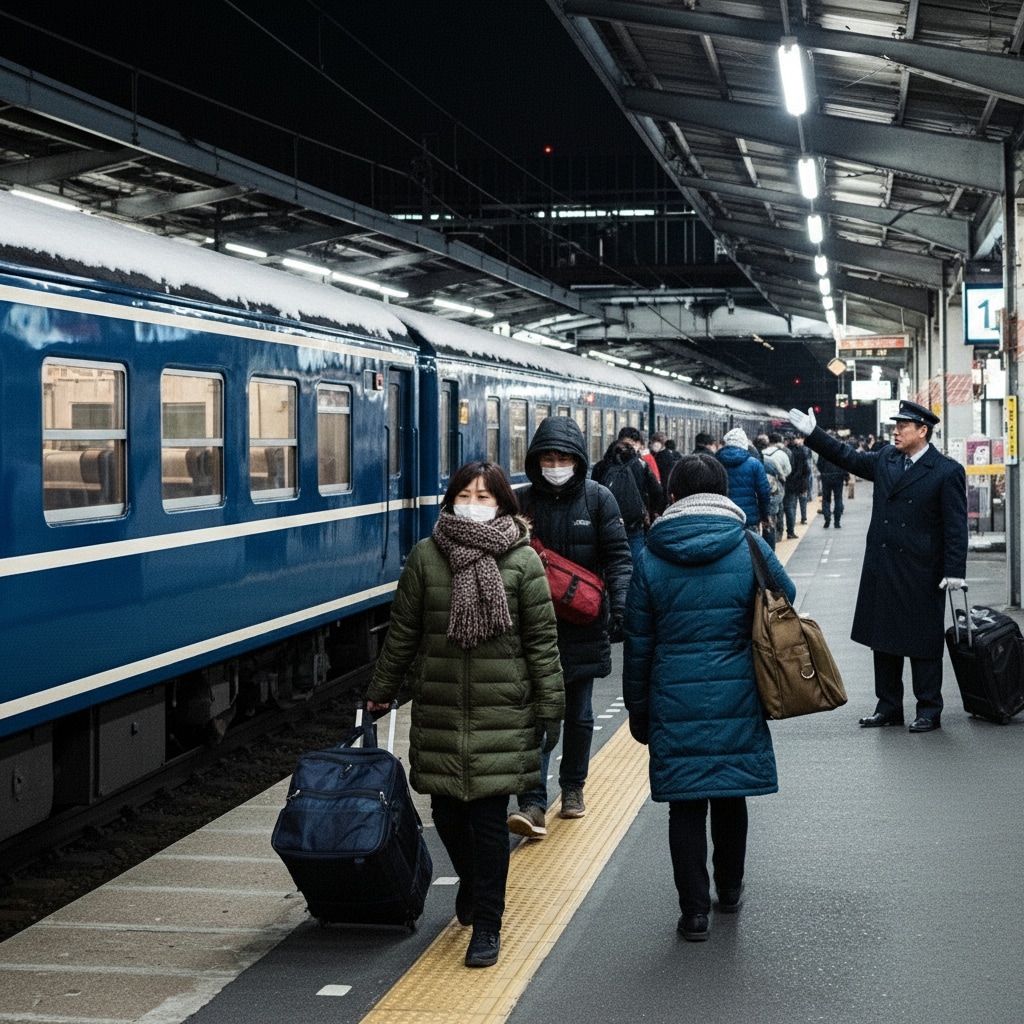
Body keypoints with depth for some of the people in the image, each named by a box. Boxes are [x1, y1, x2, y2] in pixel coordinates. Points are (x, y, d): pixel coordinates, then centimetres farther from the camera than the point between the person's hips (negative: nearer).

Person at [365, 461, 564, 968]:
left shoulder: (523, 561, -2)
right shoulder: (426, 556, 3)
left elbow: (542, 639, 0)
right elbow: (402, 631, 10)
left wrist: (550, 707, -2)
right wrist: (380, 692, 14)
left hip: (501, 711, -2)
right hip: (438, 709, 2)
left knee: (489, 817, -2)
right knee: (446, 811, 9)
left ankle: (487, 925, 8)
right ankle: (472, 882, 40)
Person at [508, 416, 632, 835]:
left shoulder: (598, 498, -3)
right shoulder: (523, 501, -1)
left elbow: (618, 557, -5)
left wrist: (619, 607, -18)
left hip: (583, 625, 0)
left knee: (578, 712, 13)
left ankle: (573, 788, 31)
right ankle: (532, 805, -11)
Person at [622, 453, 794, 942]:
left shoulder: (651, 558, -2)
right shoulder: (750, 548, -3)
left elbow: (638, 644, 2)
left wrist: (638, 711, 10)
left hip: (675, 700, -1)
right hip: (737, 699, 1)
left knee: (685, 804, 5)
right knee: (730, 795, 18)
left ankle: (695, 909, 4)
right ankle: (729, 889, 34)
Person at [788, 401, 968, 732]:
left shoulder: (947, 472, -9)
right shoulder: (886, 459, 7)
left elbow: (956, 526, -11)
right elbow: (848, 458, 21)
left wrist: (954, 571, -16)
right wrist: (812, 433, 15)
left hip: (921, 574, -6)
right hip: (881, 569, 6)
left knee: (923, 643, 2)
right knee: (884, 641, 12)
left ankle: (929, 711, 12)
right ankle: (889, 707, 23)